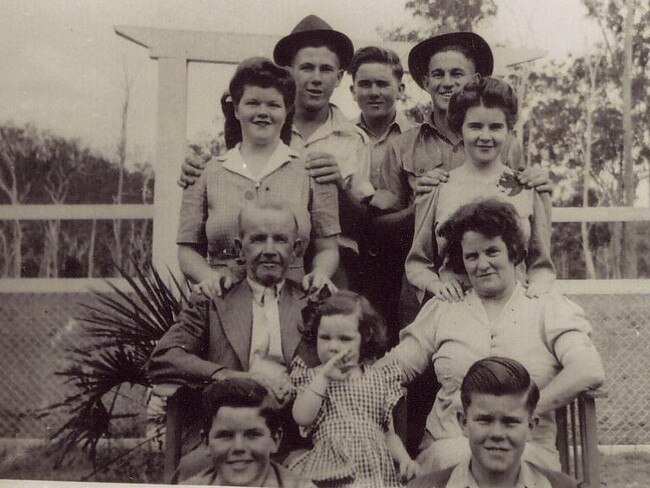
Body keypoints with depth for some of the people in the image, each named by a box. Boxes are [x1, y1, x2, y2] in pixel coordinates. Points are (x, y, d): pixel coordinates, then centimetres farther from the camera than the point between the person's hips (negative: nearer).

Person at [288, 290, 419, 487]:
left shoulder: (380, 379, 13)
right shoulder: (313, 377, 10)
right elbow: (302, 418, -8)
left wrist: (404, 459, -1)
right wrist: (323, 376, -7)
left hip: (373, 468, 1)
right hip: (329, 468, 0)